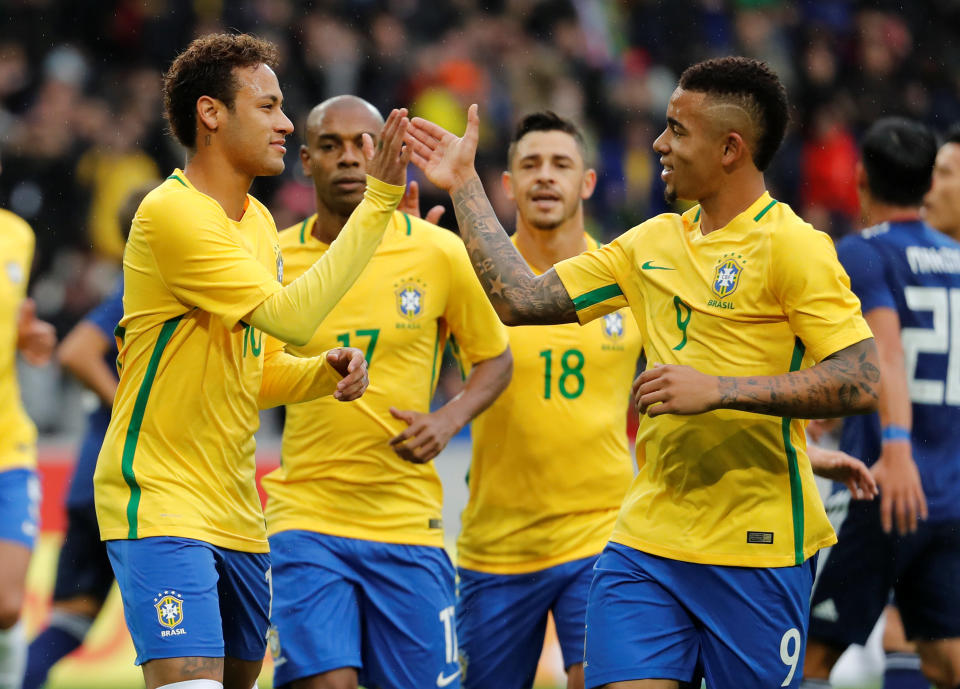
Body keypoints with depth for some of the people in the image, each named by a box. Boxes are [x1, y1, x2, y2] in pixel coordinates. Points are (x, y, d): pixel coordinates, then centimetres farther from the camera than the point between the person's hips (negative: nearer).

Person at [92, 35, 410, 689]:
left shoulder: (258, 220, 13)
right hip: (160, 504, -9)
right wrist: (379, 201, -23)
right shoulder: (172, 212, -16)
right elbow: (290, 316, -25)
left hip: (236, 511, 9)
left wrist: (326, 371, -2)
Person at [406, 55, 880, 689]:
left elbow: (861, 384, -16)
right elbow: (520, 300, 16)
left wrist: (718, 389, -21)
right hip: (648, 538, 6)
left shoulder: (791, 246, -8)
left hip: (755, 552, -5)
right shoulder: (652, 243, 14)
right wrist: (464, 185, 17)